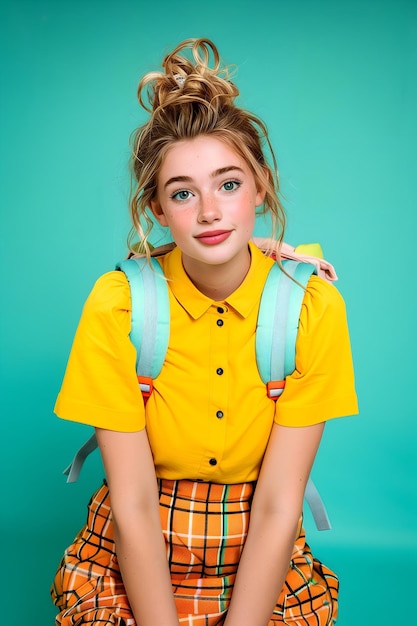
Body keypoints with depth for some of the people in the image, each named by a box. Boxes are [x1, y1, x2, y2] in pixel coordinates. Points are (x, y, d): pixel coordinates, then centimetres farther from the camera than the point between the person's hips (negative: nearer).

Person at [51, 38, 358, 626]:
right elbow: (134, 506, -14)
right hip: (132, 562, 0)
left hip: (262, 568, 1)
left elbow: (278, 506, -13)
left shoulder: (313, 306, -14)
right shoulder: (116, 306, -16)